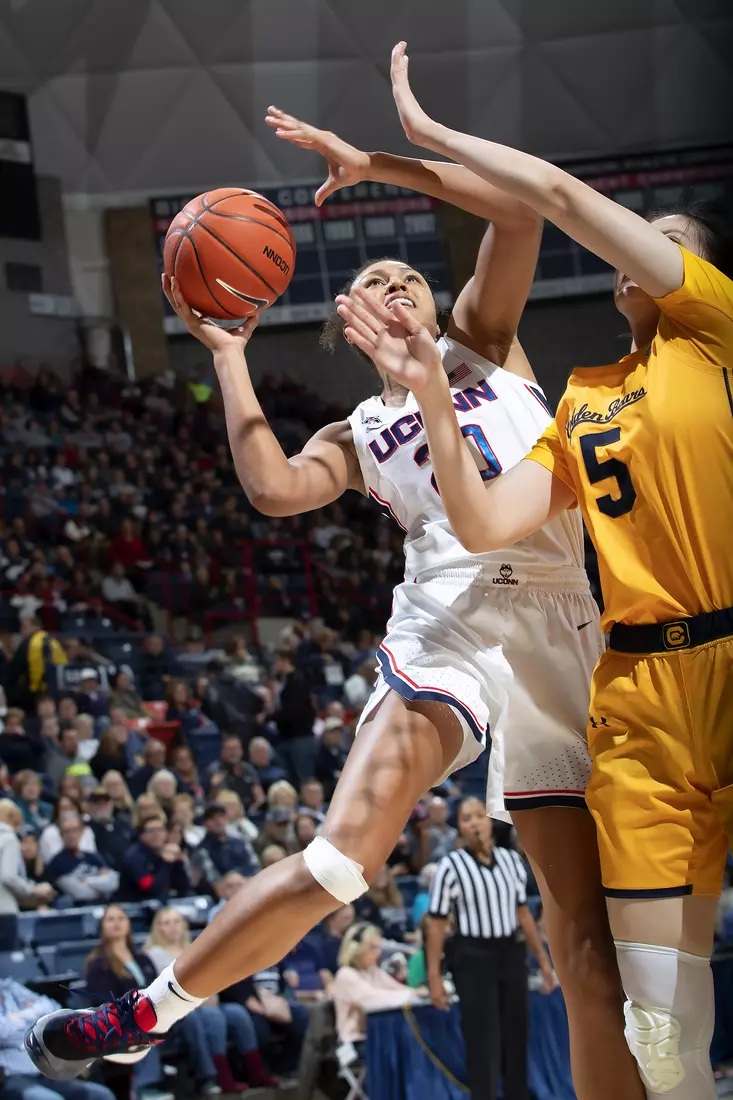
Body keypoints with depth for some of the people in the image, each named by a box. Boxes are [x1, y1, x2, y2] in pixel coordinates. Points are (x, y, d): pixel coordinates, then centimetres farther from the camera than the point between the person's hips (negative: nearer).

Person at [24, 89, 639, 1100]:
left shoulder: (481, 339, 22)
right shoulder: (357, 436, 21)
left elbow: (520, 207, 6)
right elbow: (274, 489, -1)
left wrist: (375, 165, 4)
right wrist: (228, 356, 9)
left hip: (562, 628, 1)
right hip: (451, 623, -1)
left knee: (592, 940, -4)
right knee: (345, 854, -21)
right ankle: (149, 1011, -9)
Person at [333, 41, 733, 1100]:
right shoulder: (583, 399, 21)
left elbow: (559, 192, -3)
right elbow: (485, 525, 9)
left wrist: (426, 134, 6)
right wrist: (430, 391, 0)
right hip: (639, 695, 5)